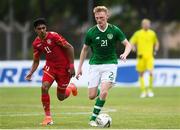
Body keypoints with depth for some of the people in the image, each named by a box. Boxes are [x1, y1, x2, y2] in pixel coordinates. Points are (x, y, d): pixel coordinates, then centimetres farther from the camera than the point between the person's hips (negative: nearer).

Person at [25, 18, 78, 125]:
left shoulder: (53, 36, -19)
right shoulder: (36, 43, -2)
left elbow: (69, 48, -14)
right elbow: (36, 61, 10)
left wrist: (71, 66, -15)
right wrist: (31, 73, -8)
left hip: (63, 67, -4)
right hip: (50, 66, 4)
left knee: (61, 97, 3)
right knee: (44, 87, -22)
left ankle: (71, 87, 40)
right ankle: (48, 117, -11)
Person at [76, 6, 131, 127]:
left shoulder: (115, 30, -6)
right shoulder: (91, 32, -3)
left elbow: (128, 44, -1)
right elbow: (85, 49, 10)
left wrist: (125, 53, -23)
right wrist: (80, 67, 9)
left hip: (110, 64, -2)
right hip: (95, 64, 2)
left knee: (104, 92, -20)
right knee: (92, 96, -3)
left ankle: (93, 118, -8)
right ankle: (99, 92, 35)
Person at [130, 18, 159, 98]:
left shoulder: (152, 33, 8)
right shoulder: (138, 33, 2)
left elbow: (156, 43, 23)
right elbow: (131, 42, 7)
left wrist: (155, 50, 7)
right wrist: (134, 47, -11)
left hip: (150, 56, 0)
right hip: (141, 56, 0)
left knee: (150, 72, -16)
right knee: (141, 74, 4)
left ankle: (150, 89, 2)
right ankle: (143, 91, 16)